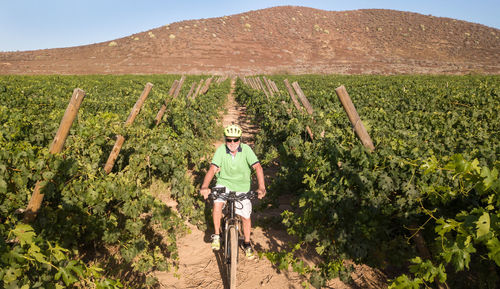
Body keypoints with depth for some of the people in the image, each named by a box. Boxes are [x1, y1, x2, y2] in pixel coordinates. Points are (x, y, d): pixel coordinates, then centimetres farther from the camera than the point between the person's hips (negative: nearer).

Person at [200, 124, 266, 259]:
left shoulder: (246, 149, -18)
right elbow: (213, 168, -26)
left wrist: (261, 187, -40)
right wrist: (204, 186, -42)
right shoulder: (221, 150, -17)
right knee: (217, 204, -26)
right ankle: (217, 235, -3)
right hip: (224, 183, 0)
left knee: (245, 216, -1)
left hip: (242, 187, 0)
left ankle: (247, 243, 26)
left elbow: (257, 167, -26)